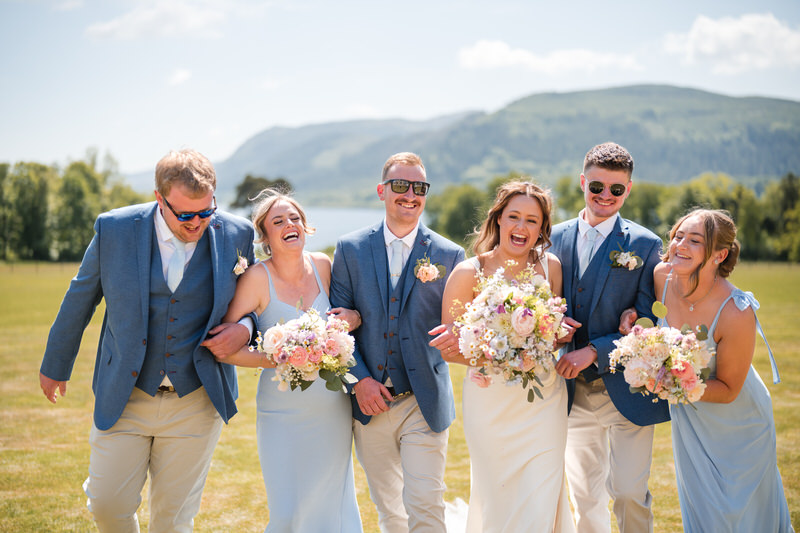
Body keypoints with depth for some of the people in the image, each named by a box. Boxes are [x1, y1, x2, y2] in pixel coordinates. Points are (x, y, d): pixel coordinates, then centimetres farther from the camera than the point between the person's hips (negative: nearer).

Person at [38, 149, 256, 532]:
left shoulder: (235, 234, -6)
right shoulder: (114, 229, -8)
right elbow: (80, 298, 6)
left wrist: (244, 328, -13)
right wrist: (55, 365, 16)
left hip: (196, 403, 0)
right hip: (124, 399, 0)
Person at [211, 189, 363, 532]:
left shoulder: (322, 266, -1)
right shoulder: (257, 278, -13)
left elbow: (349, 310, 16)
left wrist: (354, 318, -7)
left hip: (334, 410, 4)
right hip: (283, 413, -3)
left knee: (332, 505, 11)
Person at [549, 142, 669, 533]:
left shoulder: (645, 245, -6)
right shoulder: (556, 238, 5)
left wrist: (593, 351, -19)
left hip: (626, 391, -3)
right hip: (574, 390, 3)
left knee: (630, 492, 1)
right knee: (585, 497, 13)